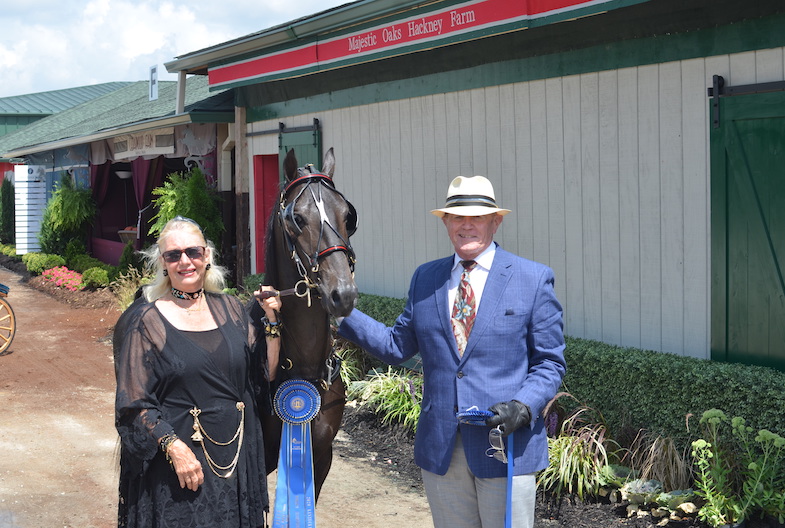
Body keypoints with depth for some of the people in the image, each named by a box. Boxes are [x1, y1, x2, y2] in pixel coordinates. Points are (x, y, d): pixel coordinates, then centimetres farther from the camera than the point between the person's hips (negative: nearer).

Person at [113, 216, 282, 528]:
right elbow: (133, 404, -9)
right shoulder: (145, 321, -6)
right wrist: (174, 447, -20)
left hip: (239, 453, 4)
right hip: (179, 455, -4)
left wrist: (271, 320, -2)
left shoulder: (231, 310, 6)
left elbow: (267, 374, 7)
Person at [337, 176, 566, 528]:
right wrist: (339, 314, 0)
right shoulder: (425, 278, 9)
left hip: (506, 445, -3)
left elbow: (550, 363, -2)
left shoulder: (533, 279, -2)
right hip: (440, 446, 4)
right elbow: (397, 346, 9)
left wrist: (523, 406, -19)